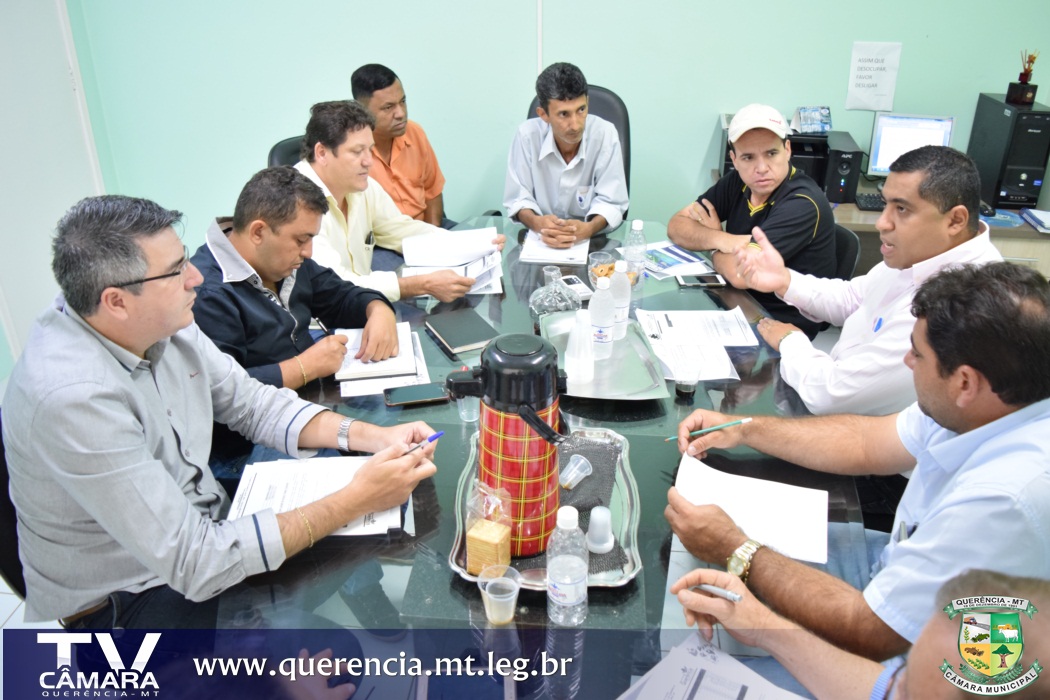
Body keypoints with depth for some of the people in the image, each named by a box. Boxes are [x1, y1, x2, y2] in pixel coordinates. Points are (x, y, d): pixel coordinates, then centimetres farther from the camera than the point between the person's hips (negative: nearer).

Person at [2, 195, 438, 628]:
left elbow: (253, 404, 4)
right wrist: (354, 502, -29)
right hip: (122, 603, -7)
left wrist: (374, 436, -11)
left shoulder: (163, 322, -9)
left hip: (205, 528, 7)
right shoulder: (72, 397, -32)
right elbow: (193, 564, -31)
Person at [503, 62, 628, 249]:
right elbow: (518, 199, -5)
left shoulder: (605, 134, -13)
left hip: (592, 238, 0)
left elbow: (611, 202, -10)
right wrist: (536, 222, -26)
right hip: (540, 238, 0)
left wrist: (588, 228, -30)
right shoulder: (527, 135, -11)